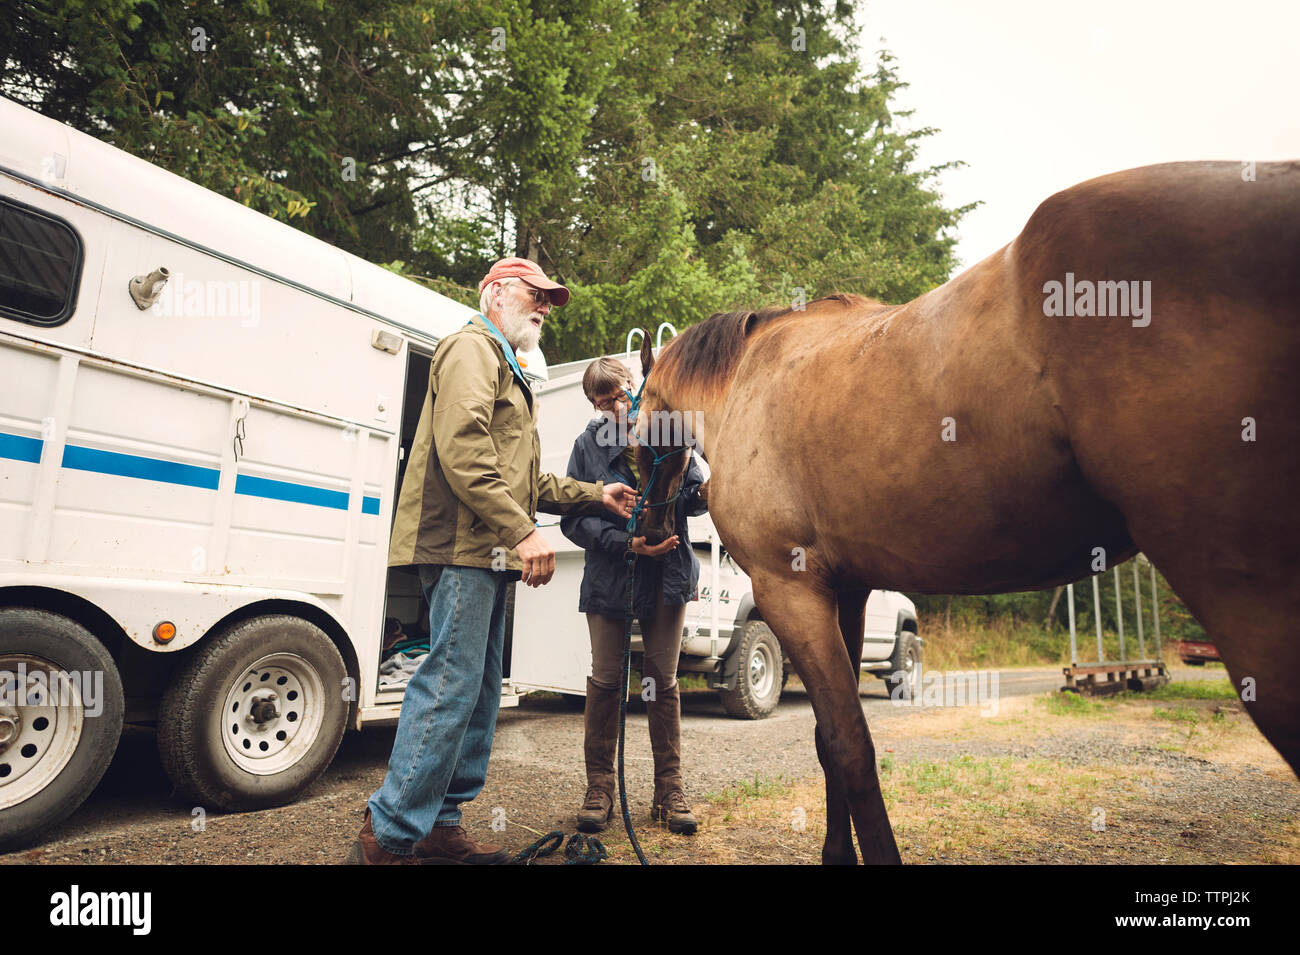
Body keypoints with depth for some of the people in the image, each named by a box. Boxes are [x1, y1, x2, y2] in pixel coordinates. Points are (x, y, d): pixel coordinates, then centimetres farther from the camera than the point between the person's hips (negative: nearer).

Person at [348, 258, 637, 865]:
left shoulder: (505, 368, 30)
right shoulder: (472, 348, -2)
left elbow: (526, 482, 28)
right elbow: (462, 449, -20)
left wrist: (595, 495, 20)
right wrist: (522, 531, -23)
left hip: (486, 554, 11)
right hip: (461, 546, -11)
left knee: (478, 692, 12)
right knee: (452, 685, -11)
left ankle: (441, 826, 21)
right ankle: (388, 837, -1)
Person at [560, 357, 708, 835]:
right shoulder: (588, 445, -1)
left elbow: (689, 494, 4)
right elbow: (573, 519, -6)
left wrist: (702, 495, -20)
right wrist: (627, 542, -19)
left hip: (667, 573, 1)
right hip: (610, 576, 0)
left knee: (663, 680, 9)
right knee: (605, 681, 6)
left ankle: (669, 788, 21)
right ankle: (599, 787, 22)